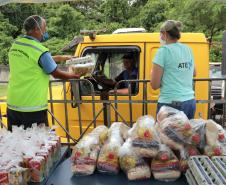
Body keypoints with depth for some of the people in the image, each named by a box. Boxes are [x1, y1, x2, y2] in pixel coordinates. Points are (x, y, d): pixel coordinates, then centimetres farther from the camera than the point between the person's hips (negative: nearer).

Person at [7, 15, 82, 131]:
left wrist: (61, 58, 22)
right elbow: (56, 74, -6)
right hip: (32, 108, -7)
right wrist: (75, 76, 11)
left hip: (12, 105, 7)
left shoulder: (15, 45, 6)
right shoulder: (40, 50, -16)